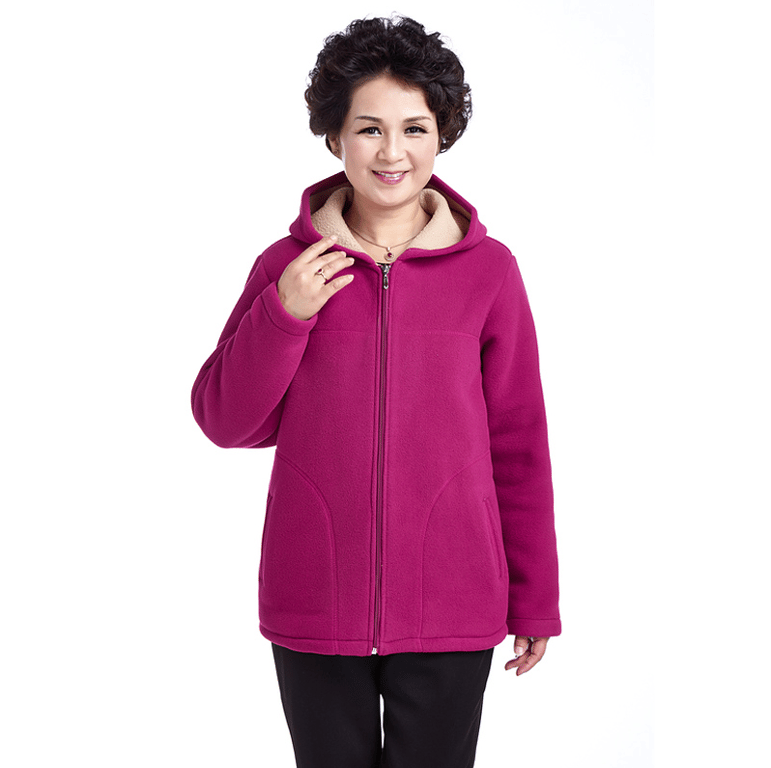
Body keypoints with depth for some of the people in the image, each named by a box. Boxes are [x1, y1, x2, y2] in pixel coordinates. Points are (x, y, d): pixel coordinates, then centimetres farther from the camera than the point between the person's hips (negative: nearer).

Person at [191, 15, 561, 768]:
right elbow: (225, 421, 2)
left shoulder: (489, 269, -2)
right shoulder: (288, 266, 1)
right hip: (314, 607, 1)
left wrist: (534, 600, 4)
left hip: (450, 613, -1)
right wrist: (281, 315, -13)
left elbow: (519, 444, 2)